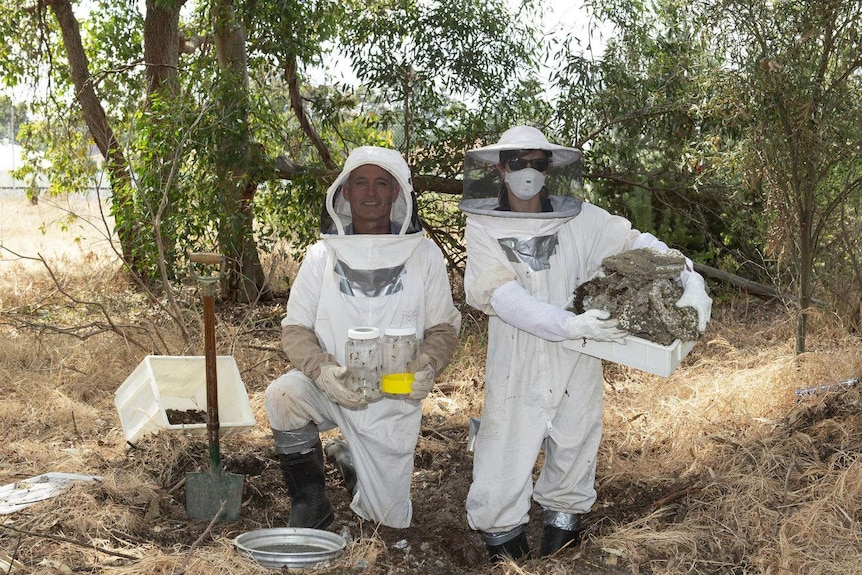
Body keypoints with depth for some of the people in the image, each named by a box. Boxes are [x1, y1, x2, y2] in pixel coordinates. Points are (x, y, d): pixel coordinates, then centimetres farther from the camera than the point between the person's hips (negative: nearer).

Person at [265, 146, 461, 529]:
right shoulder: (322, 256, -3)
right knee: (282, 394, -34)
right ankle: (311, 507, -10)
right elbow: (295, 329, -4)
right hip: (331, 389, 0)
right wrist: (322, 370, -25)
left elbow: (443, 327, 1)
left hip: (394, 401, 1)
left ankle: (347, 458, 38)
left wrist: (426, 366, -22)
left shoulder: (424, 255, -3)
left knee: (392, 518, 4)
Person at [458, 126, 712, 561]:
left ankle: (561, 522, 40)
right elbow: (503, 296, -18)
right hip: (517, 367, -2)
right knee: (503, 470, 0)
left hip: (576, 365, 2)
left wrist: (691, 281, -18)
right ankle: (501, 539, 26)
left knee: (571, 456, 16)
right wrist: (572, 324, -30)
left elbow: (638, 244, 0)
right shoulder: (483, 227, -6)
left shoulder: (579, 219, 0)